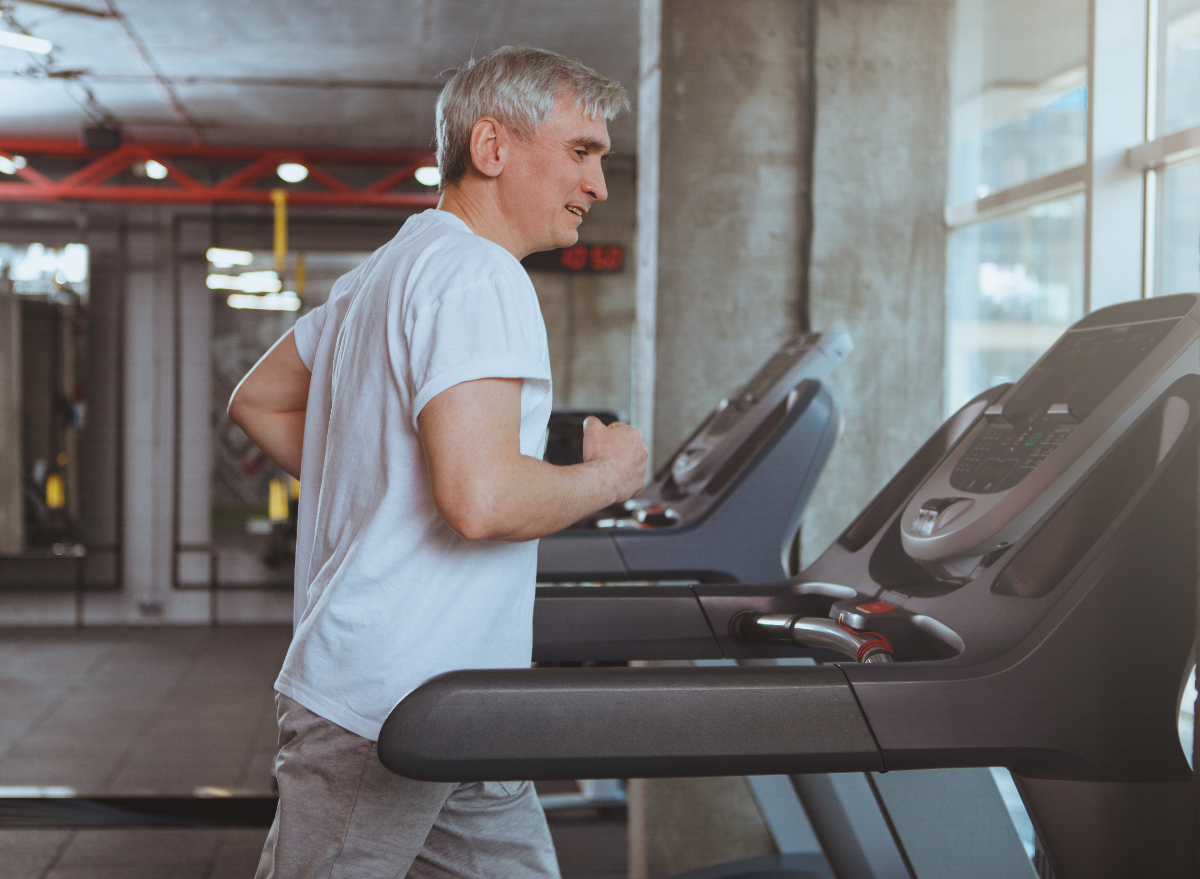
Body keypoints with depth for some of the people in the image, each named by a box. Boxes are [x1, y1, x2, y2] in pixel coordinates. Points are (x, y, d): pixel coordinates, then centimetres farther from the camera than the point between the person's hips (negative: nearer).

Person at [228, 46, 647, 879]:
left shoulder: (386, 271, 16)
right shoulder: (478, 279, -17)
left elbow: (258, 402, 26)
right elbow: (481, 498, -29)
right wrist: (609, 475, -11)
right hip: (382, 716, -10)